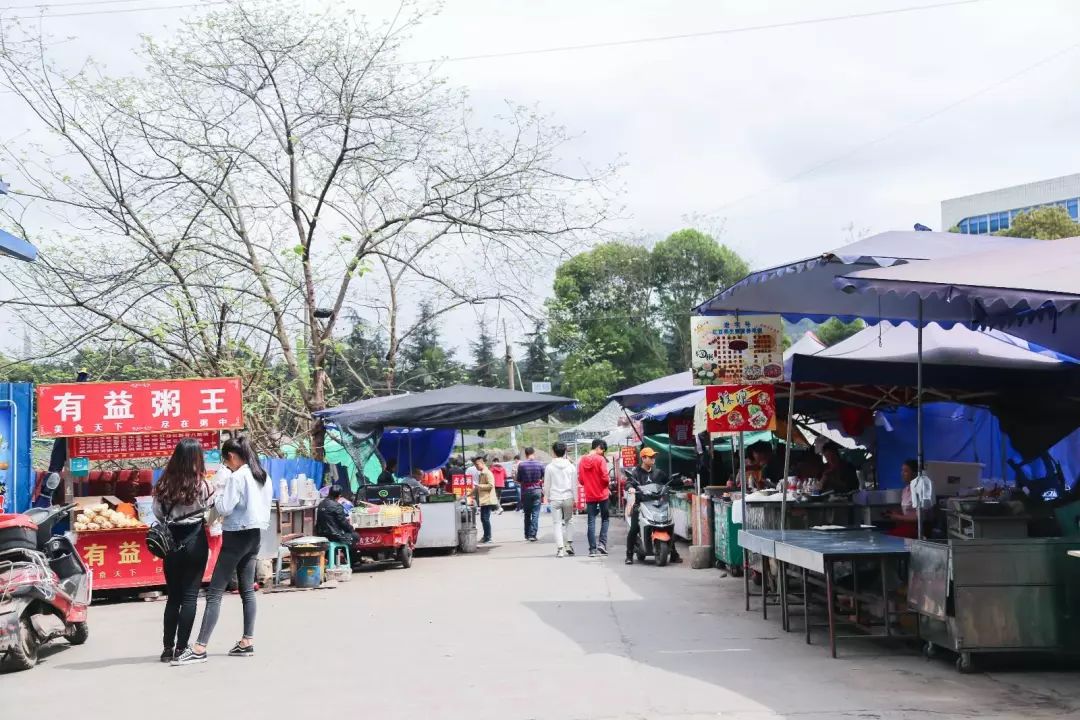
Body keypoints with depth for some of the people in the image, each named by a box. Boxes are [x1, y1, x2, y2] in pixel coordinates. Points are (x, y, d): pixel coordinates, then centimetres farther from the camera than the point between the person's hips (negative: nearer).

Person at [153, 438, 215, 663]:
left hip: (171, 541, 3)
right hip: (195, 541, -3)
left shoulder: (164, 484, -2)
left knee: (173, 596, 13)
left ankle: (168, 648, 15)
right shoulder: (202, 485, -11)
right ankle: (181, 648, 3)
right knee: (189, 596, 4)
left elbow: (157, 514, 5)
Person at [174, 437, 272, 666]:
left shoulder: (237, 477, -15)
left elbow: (224, 508, -17)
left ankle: (200, 649, -11)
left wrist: (219, 491, -1)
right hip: (255, 535, 8)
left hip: (237, 537, -8)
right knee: (248, 590, 12)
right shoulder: (264, 477, 10)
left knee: (214, 593, -8)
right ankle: (247, 642, 12)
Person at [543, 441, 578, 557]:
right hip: (568, 497, 1)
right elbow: (574, 484, 1)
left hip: (555, 498, -1)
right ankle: (569, 544, 10)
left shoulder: (549, 467, -4)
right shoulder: (571, 466, 0)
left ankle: (560, 549, -6)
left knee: (557, 523, 2)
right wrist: (575, 498, 7)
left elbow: (547, 485, 1)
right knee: (569, 520, 19)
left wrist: (547, 497, 13)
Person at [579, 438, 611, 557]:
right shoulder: (600, 459, -12)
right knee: (605, 519, 12)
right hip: (602, 494, -4)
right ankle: (602, 543, -1)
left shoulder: (582, 461, 3)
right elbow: (605, 477, -15)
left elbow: (580, 480, 7)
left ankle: (593, 549, 3)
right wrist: (608, 481, 5)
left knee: (591, 522, 6)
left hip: (589, 495, 4)